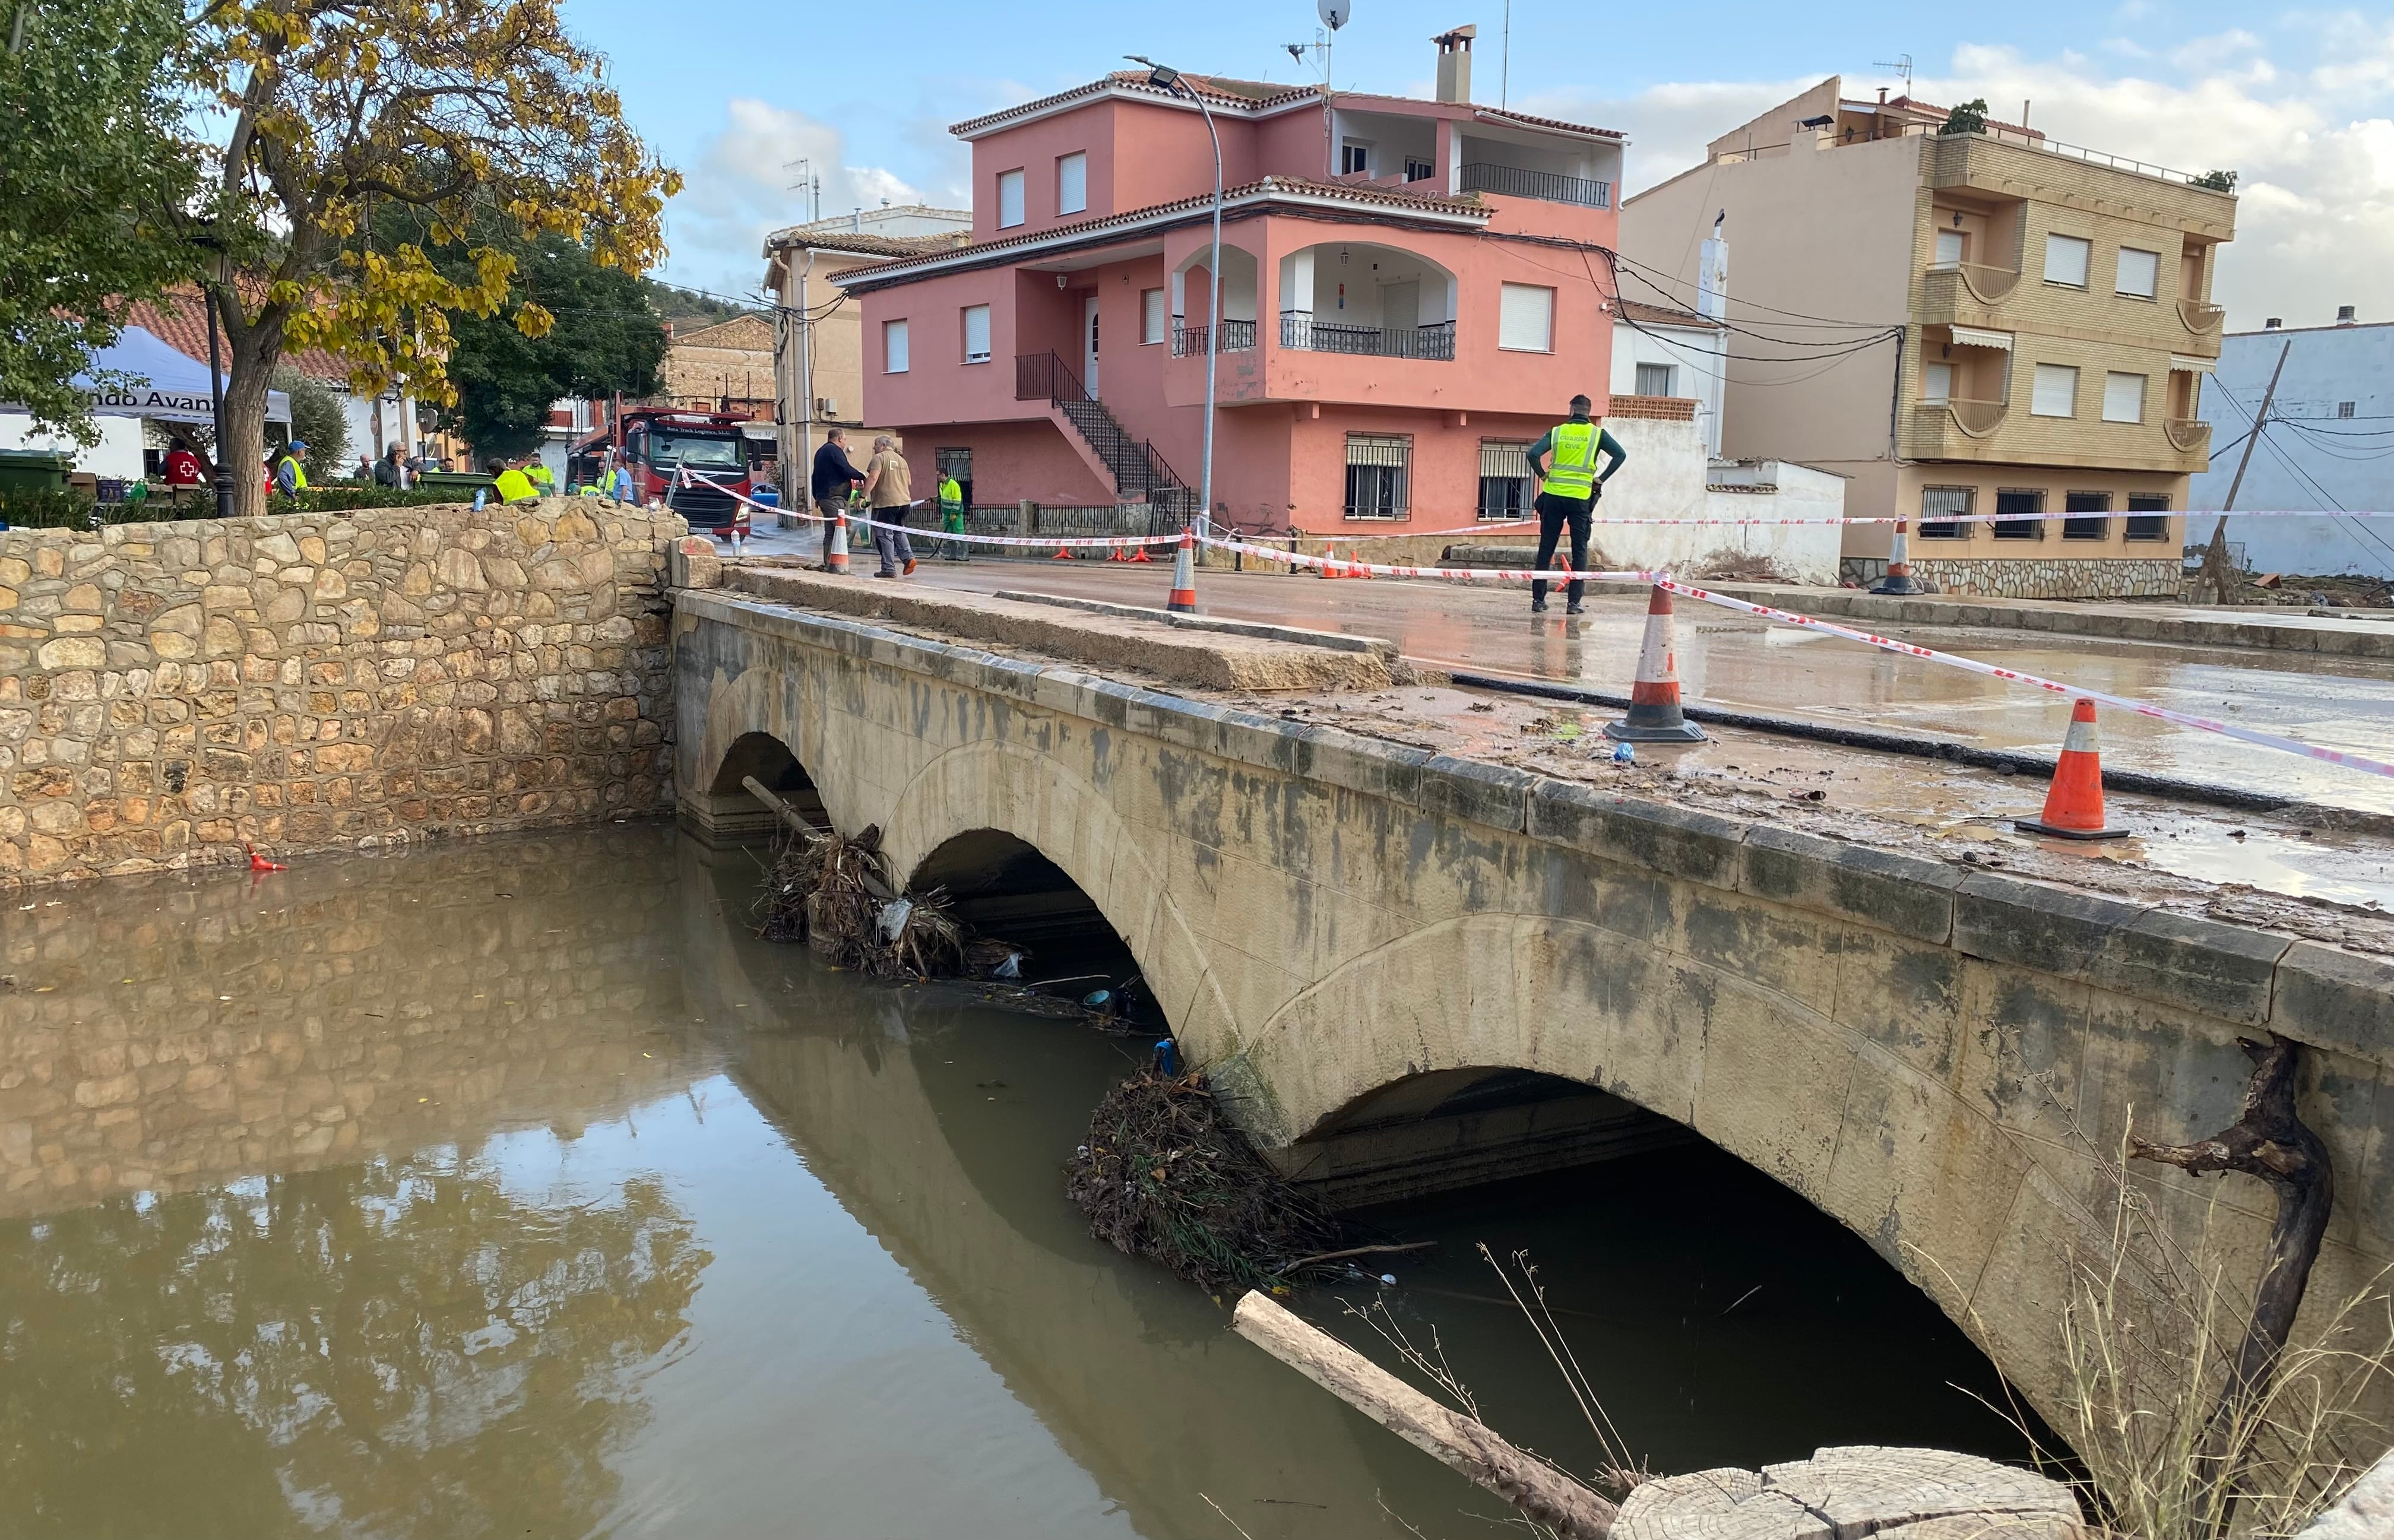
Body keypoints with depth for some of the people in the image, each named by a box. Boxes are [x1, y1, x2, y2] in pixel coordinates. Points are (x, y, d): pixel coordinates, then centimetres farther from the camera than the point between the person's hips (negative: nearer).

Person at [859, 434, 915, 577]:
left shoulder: (879, 458, -5)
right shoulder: (901, 460, 18)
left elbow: (873, 478, -18)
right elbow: (909, 482, 19)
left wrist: (863, 496, -19)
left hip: (885, 502, -7)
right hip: (904, 501, 7)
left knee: (884, 535, -2)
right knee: (899, 531, 22)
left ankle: (889, 569, -4)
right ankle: (908, 557, 3)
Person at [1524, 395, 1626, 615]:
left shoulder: (1557, 432, 5)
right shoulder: (1597, 433, 3)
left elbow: (1533, 454, -5)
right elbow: (1620, 455, -6)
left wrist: (1543, 475, 6)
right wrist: (1601, 479, -1)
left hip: (1553, 497, 1)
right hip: (1580, 499, -1)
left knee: (1546, 549, 7)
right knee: (1579, 552, 6)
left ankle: (1538, 599, 8)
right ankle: (1574, 603, 2)